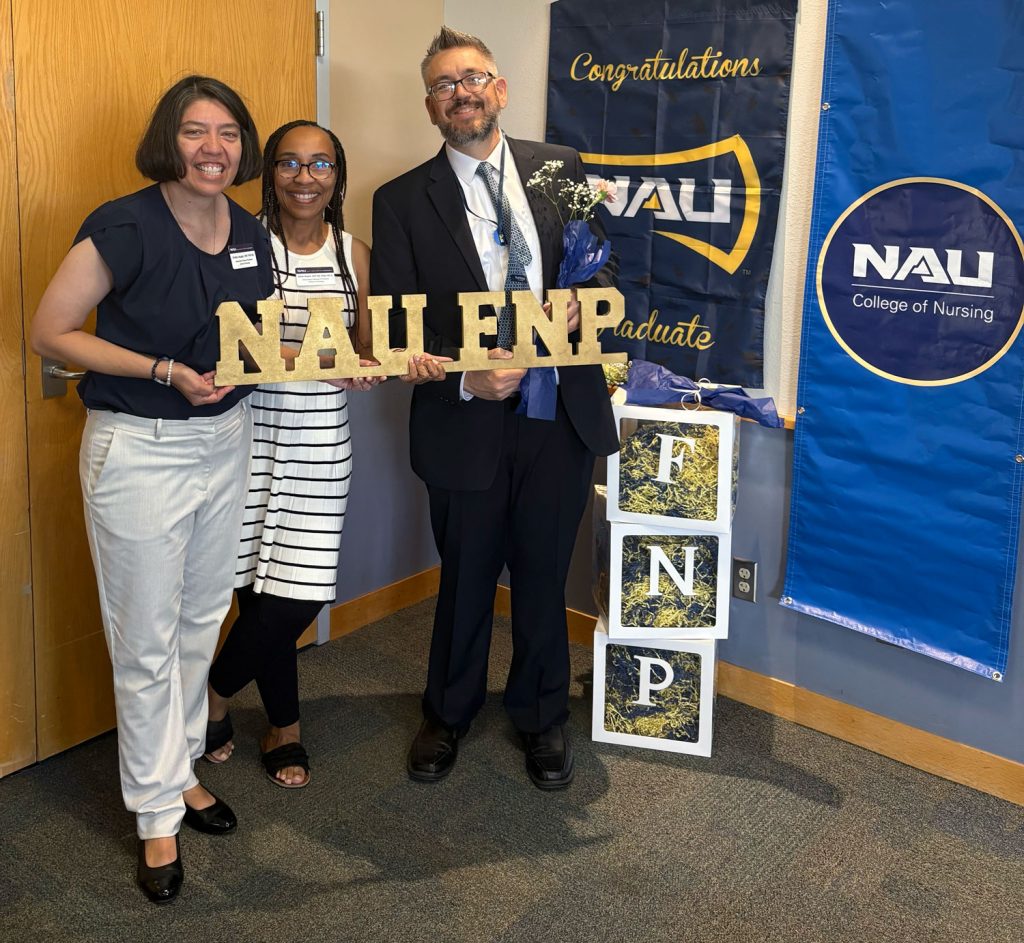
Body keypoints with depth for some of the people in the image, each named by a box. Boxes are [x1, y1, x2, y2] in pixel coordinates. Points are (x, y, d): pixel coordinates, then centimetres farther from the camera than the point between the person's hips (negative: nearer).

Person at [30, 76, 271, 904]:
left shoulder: (250, 236, 2)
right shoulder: (125, 228, -16)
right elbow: (49, 331, -14)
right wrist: (166, 372, -20)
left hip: (225, 438, 6)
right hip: (138, 449, -6)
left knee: (203, 619, 18)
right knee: (146, 641, 4)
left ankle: (181, 768, 38)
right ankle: (157, 814, 20)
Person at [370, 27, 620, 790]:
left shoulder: (561, 168, 4)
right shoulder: (403, 201, -2)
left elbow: (603, 264, 10)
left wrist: (580, 303, -12)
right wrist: (463, 379, -20)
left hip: (562, 411, 2)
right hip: (467, 421, -1)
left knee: (543, 574, 15)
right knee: (465, 577, 15)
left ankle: (543, 715, 37)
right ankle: (449, 713, 39)